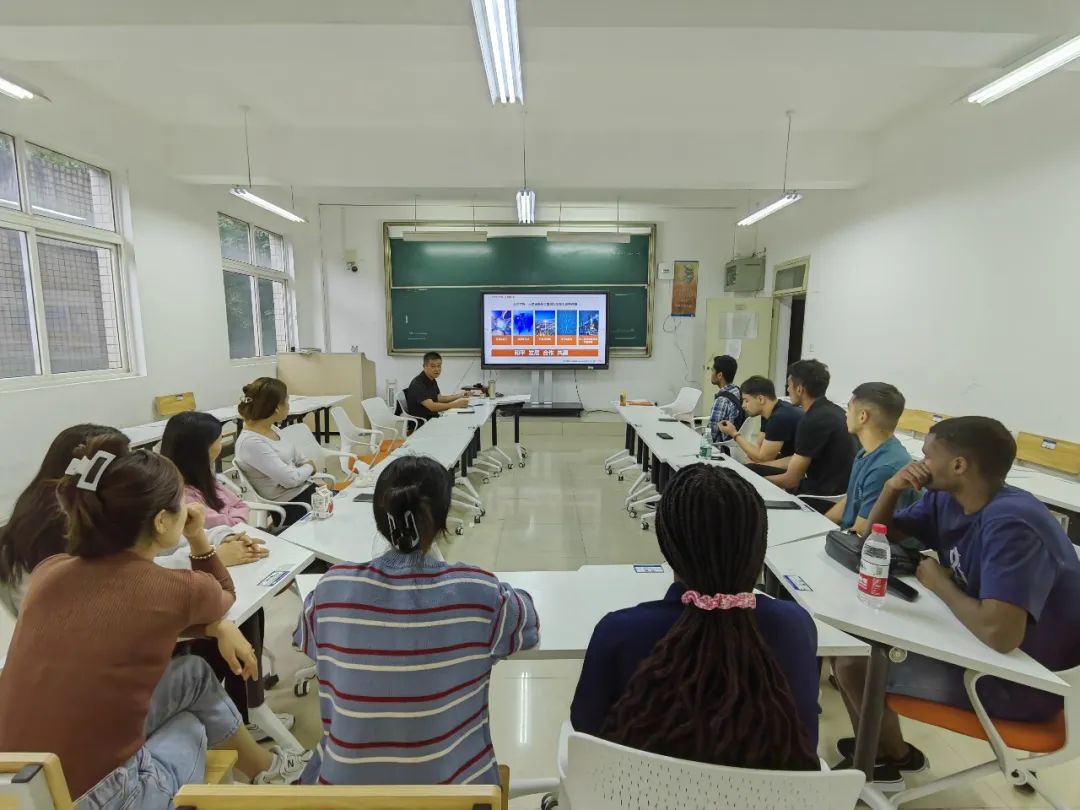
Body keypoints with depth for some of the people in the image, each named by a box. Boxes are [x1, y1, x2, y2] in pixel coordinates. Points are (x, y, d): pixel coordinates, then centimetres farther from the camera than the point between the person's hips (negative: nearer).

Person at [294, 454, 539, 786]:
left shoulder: (332, 589, -17)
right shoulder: (477, 592, -22)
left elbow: (306, 639, 7)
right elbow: (529, 623, 0)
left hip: (346, 777, 2)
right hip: (450, 777, -1)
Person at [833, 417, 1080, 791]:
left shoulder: (1011, 524, -31)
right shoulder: (946, 500, -4)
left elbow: (1000, 634, -42)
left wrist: (940, 584, -22)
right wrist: (891, 488, -11)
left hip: (1024, 679, -8)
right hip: (977, 648, 9)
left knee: (853, 664, -14)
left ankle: (895, 757, 18)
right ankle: (877, 745, 26)